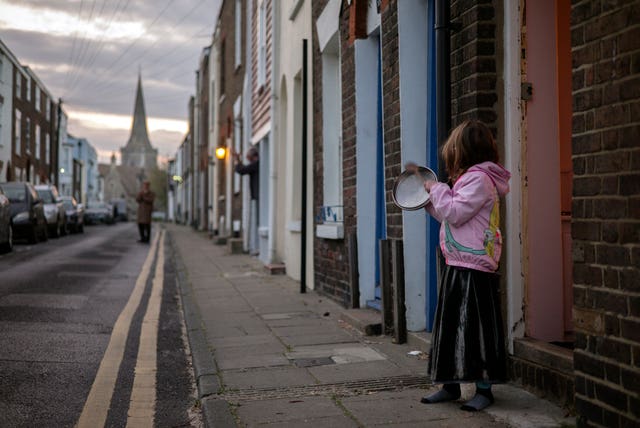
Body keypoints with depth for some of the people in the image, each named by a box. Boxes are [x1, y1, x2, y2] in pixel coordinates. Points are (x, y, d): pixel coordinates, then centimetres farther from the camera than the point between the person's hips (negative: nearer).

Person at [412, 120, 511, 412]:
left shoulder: (479, 179, -13)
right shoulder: (471, 178, 19)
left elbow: (455, 214, -19)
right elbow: (449, 217, 23)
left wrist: (437, 189, -6)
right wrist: (431, 199, 22)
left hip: (474, 270, -10)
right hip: (457, 267, 10)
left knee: (475, 327, -4)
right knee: (451, 325, 12)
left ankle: (484, 390, 4)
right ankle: (451, 385, 20)